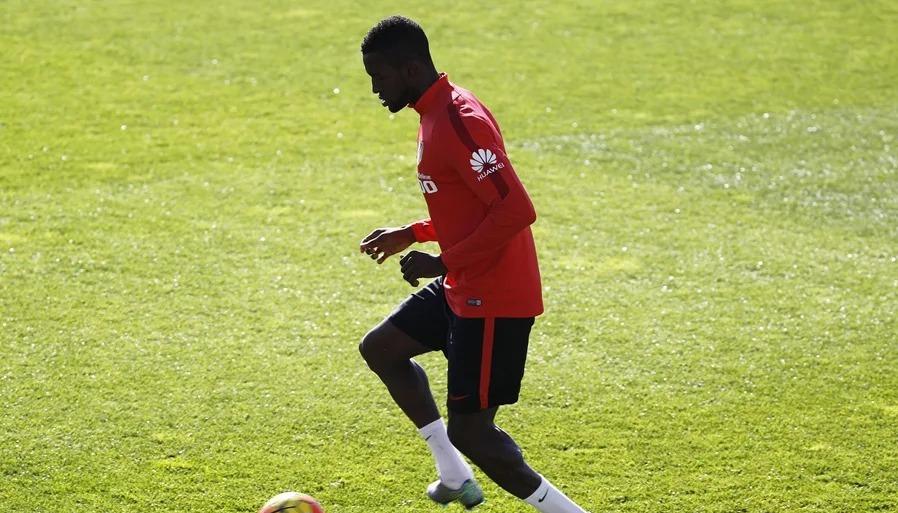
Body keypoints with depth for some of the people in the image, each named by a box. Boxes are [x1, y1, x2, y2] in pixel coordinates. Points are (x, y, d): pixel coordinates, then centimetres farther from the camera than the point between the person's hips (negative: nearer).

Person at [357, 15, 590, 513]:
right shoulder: (436, 115, 11)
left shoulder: (458, 121, -22)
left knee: (468, 430, -8)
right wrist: (409, 234, 16)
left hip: (493, 298, -11)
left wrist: (444, 262, -22)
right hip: (463, 287, 11)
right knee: (380, 348, 21)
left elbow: (515, 210, -29)